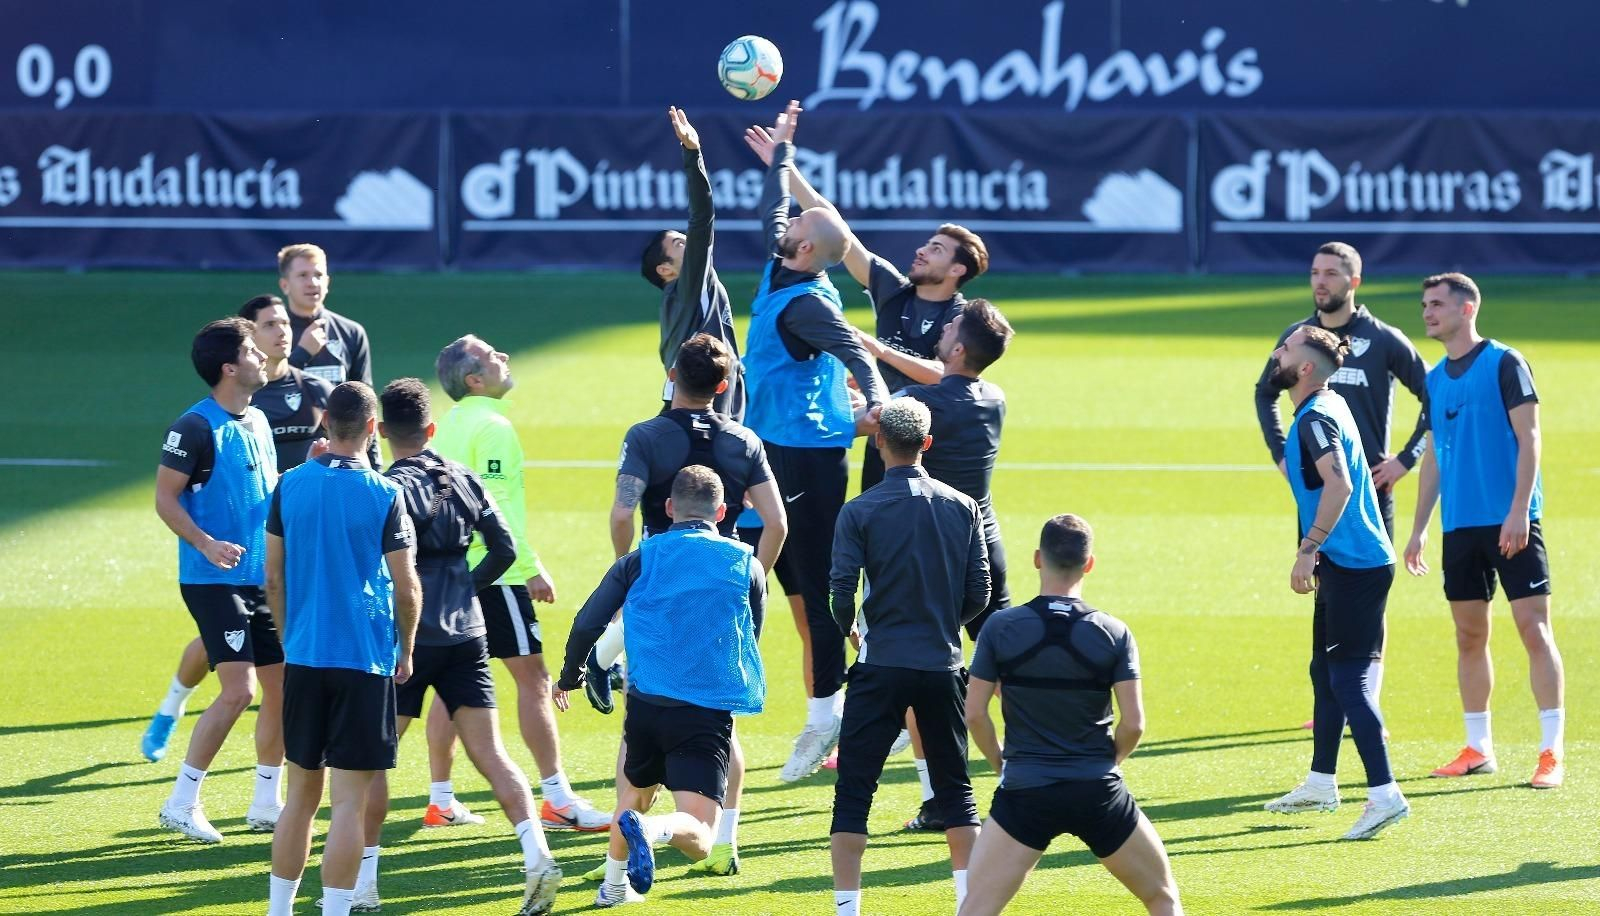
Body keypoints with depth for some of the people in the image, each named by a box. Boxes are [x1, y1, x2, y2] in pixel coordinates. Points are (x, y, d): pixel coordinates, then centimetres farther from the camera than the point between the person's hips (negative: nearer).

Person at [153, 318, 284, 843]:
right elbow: (165, 499, -12)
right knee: (239, 689, -15)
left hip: (263, 578, 8)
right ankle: (181, 804, -6)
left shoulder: (258, 421, 12)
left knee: (283, 685, 7)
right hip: (212, 581, -8)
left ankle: (266, 804, 18)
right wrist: (207, 544, -26)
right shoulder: (197, 427, -12)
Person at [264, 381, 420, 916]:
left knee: (301, 795, 14)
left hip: (303, 657, 4)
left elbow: (273, 577, 8)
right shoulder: (384, 495, -9)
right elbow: (407, 590, -6)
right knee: (349, 801, -3)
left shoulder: (291, 486, 2)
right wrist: (405, 652, 10)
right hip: (365, 661, -4)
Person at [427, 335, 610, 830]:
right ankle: (557, 799, -8)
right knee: (532, 678, -6)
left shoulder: (446, 424, 13)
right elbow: (496, 507, -19)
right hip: (495, 574, -9)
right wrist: (532, 569, -17)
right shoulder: (492, 426, -13)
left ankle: (441, 799, 12)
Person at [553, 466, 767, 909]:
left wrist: (570, 677, 22)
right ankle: (651, 829, -37)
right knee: (697, 839, -7)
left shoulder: (641, 559, 6)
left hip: (647, 704, 2)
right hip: (710, 712, -2)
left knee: (636, 786, 33)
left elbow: (587, 624, 3)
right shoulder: (746, 564, 8)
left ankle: (614, 883, 34)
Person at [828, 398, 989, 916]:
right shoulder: (963, 508, 3)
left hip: (881, 665, -3)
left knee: (853, 790, 3)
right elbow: (979, 594, 4)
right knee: (955, 790, 14)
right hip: (943, 668, 3)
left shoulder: (859, 512, -7)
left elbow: (841, 593, -9)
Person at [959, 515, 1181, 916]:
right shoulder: (1114, 633, -4)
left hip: (1025, 792, 0)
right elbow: (1133, 724, -6)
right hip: (1098, 792, 1)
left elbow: (975, 715, -3)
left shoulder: (1001, 628, -4)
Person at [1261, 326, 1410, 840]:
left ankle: (1385, 795, -14)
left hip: (1353, 566, -11)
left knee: (1348, 680, -11)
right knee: (1326, 672, 19)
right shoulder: (1327, 408, 15)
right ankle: (1320, 785, 30)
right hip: (1346, 563, 11)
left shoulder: (1316, 419, -16)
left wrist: (1309, 549, -29)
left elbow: (1338, 485, -31)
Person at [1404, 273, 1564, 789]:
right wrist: (1419, 527, 16)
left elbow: (1528, 438, -9)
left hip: (1510, 523, -7)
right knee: (1469, 636, 9)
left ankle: (1551, 752, -8)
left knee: (1534, 630, -8)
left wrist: (1519, 510, -17)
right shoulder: (1435, 379, 14)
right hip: (1460, 527, 7)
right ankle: (1478, 749, 16)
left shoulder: (1503, 364, -5)